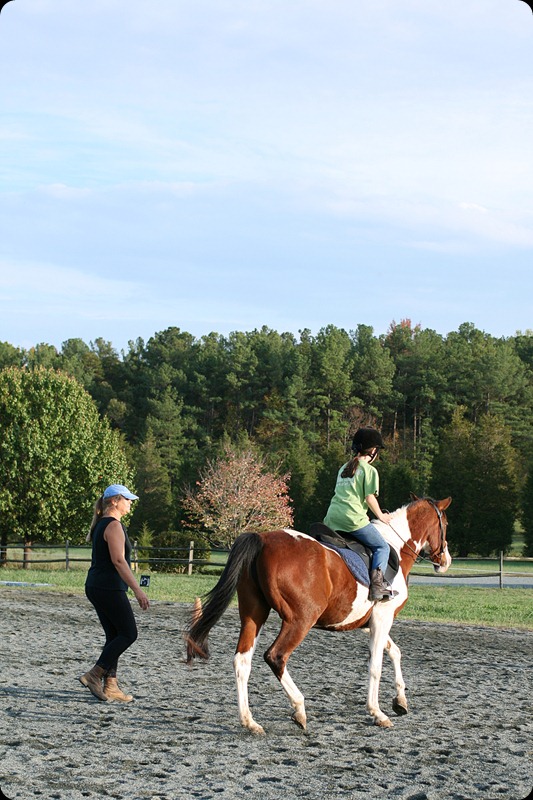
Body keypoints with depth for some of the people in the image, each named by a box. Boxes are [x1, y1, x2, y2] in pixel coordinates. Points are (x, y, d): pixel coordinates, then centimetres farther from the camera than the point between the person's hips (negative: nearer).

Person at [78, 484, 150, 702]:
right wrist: (137, 590, -22)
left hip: (95, 587, 10)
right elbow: (119, 561, -21)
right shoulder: (114, 526, -14)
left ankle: (110, 686, 9)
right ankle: (94, 675, -8)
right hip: (109, 588, -10)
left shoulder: (101, 525, 17)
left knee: (114, 636, 11)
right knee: (129, 633, -4)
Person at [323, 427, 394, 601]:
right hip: (353, 518, -7)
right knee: (382, 547, 2)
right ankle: (377, 583, -16)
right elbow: (370, 498, -6)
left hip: (332, 517, 7)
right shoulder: (369, 470, -1)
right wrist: (381, 516, 9)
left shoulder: (344, 468, 21)